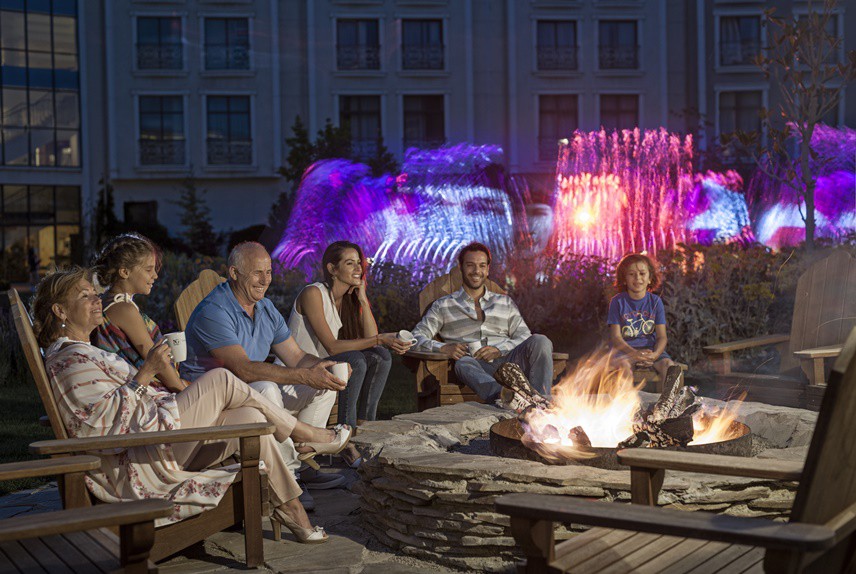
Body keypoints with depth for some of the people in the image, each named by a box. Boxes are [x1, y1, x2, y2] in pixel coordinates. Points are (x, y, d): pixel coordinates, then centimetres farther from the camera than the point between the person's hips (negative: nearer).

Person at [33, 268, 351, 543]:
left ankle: (291, 510, -1)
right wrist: (145, 374, -21)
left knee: (250, 417, -4)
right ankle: (304, 434, -1)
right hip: (142, 463, -11)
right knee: (221, 379, -15)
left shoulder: (82, 353, 23)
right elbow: (103, 420, -23)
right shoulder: (70, 359, -11)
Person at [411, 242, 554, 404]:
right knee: (464, 363, -40)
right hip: (477, 367, -3)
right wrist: (443, 348, -11)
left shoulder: (505, 302, 28)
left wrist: (500, 350, -5)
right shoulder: (443, 306, 21)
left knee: (539, 341, -26)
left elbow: (524, 337, 17)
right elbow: (417, 337, 11)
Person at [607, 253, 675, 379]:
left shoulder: (655, 301, 9)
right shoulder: (618, 301, 3)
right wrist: (635, 354, -23)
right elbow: (615, 337, -4)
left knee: (669, 366, -28)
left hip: (651, 349, 2)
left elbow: (661, 336, 3)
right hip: (625, 349, -2)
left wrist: (655, 354, -21)